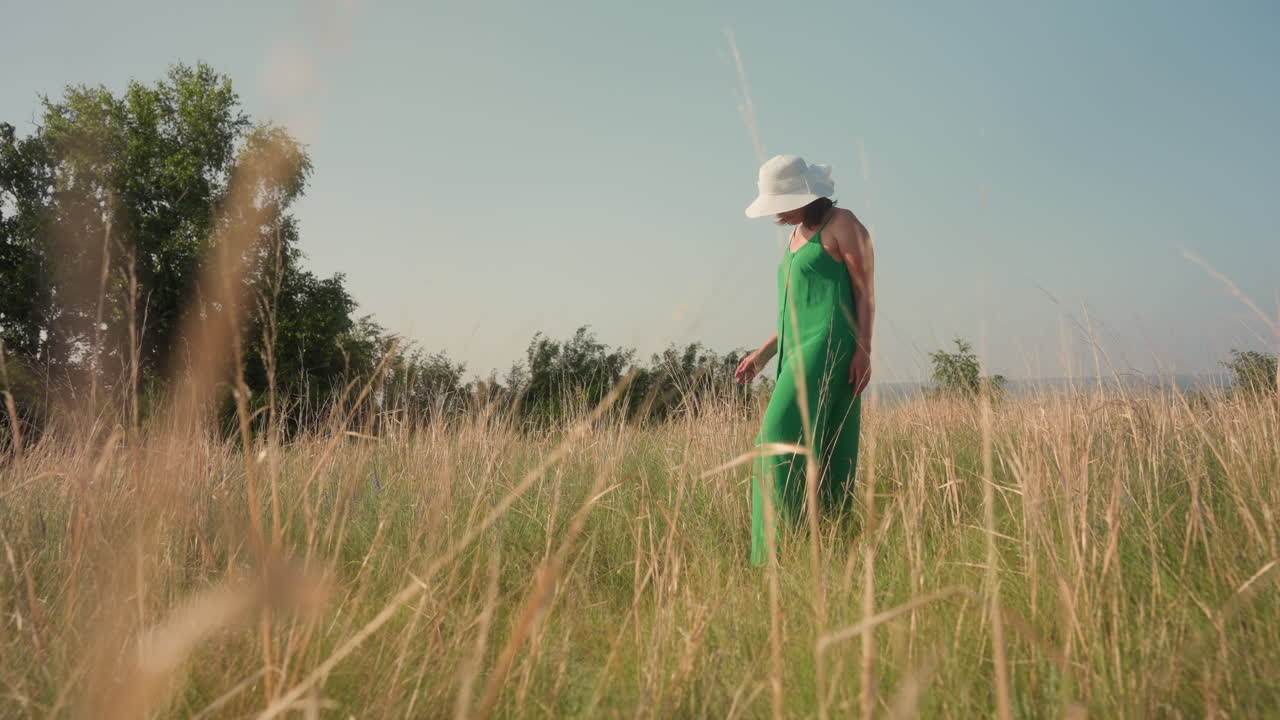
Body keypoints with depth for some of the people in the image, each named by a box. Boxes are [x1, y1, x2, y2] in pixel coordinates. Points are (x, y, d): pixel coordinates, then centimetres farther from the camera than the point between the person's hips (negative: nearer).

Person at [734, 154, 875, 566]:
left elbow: (865, 290, -7)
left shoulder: (842, 224, -1)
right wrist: (764, 354, 20)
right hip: (800, 354, 9)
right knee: (818, 455, 3)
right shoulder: (797, 235, 23)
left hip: (830, 346, -9)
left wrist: (864, 349, -17)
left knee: (784, 435, -20)